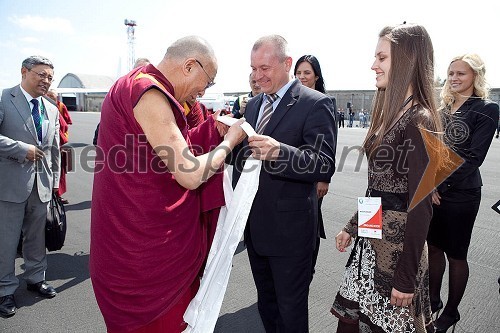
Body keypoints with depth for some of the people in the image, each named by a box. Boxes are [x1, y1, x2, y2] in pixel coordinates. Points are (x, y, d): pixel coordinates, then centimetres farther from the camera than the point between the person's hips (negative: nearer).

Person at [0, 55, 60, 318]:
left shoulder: (52, 110, 11)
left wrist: (55, 180, 14)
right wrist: (21, 149, -19)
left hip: (42, 183, 5)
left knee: (36, 236, 17)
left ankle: (36, 278, 34)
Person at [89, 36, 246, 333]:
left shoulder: (141, 84, 11)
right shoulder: (148, 92, -21)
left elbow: (172, 151, 14)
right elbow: (191, 175, -25)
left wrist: (214, 129, 7)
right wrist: (230, 140, -10)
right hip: (145, 243, -10)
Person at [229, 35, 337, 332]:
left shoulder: (316, 104, -12)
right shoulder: (253, 104, 10)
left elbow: (325, 166, -21)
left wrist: (280, 153, -34)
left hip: (290, 229, -6)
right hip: (254, 226, 7)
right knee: (266, 302, 24)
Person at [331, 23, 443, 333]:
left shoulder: (419, 122, -19)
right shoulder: (392, 113, 8)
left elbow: (420, 206, -19)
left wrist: (406, 278, -16)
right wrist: (352, 226, 16)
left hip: (397, 248, -8)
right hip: (372, 240, 8)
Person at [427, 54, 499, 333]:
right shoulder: (442, 109, 11)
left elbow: (473, 157, -13)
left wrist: (440, 186, -15)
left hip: (460, 193, -5)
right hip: (431, 189, 5)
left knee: (456, 254, 7)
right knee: (434, 247, 15)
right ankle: (433, 300, 33)